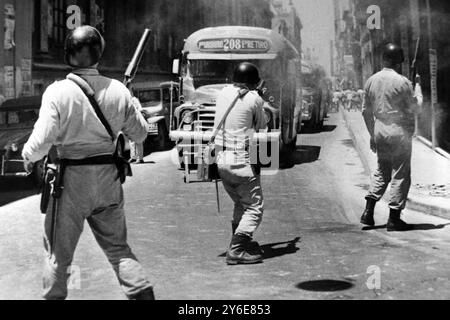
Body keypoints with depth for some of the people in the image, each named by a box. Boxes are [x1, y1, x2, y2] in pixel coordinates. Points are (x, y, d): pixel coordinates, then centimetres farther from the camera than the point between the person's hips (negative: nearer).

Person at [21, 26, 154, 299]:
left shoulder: (57, 92, -14)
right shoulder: (118, 91, -4)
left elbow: (41, 142, -16)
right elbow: (140, 134, 5)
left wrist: (28, 156, 5)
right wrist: (132, 108, 22)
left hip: (70, 178, -3)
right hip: (108, 177, 3)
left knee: (58, 253, 13)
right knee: (118, 247, 15)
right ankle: (143, 293, 9)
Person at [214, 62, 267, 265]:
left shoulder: (223, 93, 7)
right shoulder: (254, 99, -10)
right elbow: (262, 127, 2)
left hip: (221, 158, 7)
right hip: (241, 160, -7)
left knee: (240, 204, 22)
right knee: (254, 208, -2)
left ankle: (242, 243, 26)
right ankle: (236, 251, -12)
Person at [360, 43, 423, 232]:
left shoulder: (371, 81, 6)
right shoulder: (402, 82, -13)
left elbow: (366, 111, 11)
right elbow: (414, 108, -7)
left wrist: (373, 134, 20)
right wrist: (418, 92, 11)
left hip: (379, 133, 6)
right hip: (399, 133, -6)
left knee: (381, 172, 18)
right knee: (400, 175, 2)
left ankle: (368, 212, 13)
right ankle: (394, 219, 3)